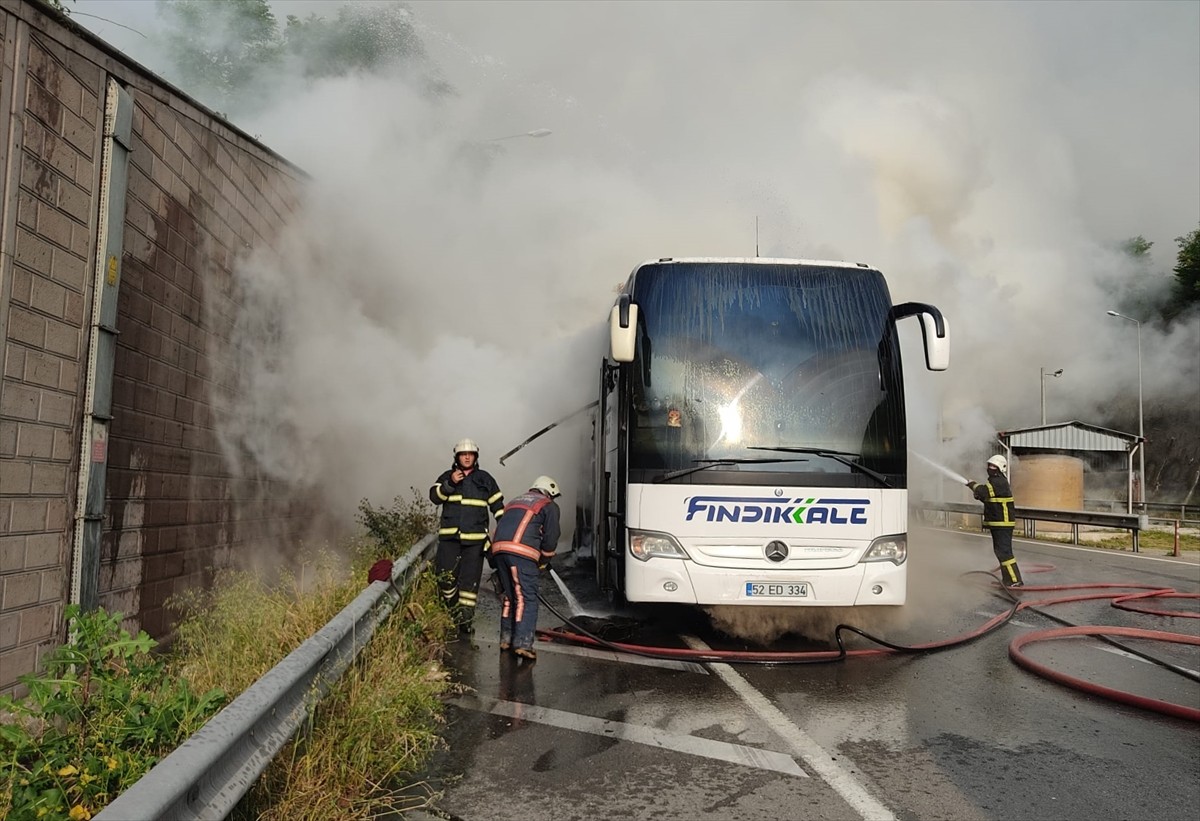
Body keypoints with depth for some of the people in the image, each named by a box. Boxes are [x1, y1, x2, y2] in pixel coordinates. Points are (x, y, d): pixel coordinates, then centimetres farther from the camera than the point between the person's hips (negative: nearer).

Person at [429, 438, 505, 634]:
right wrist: (450, 484, -18)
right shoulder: (447, 476, 12)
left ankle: (465, 619, 6)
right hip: (449, 536, 1)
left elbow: (497, 505, 14)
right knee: (446, 577, -5)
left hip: (475, 538, 0)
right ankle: (452, 611, 14)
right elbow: (435, 496, -3)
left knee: (470, 579, -1)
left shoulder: (485, 479, 11)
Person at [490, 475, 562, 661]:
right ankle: (523, 643, -11)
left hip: (499, 548, 7)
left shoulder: (515, 501, 34)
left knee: (510, 596, 18)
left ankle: (506, 639, 23)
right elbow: (551, 538, 6)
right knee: (527, 598, -3)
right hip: (522, 551, -6)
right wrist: (543, 563, 21)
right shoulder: (549, 506, 14)